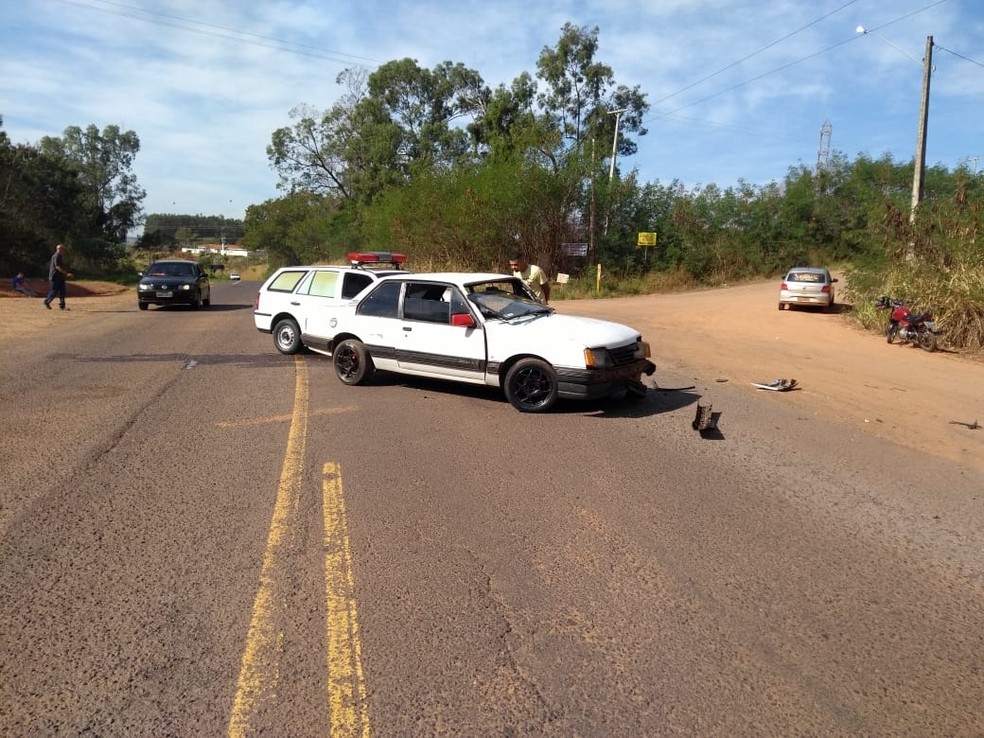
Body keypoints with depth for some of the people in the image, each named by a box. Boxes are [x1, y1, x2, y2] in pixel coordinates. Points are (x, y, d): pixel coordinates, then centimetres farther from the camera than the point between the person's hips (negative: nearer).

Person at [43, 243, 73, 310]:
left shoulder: (61, 257, 16)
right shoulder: (56, 256, -14)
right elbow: (57, 267, -24)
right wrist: (67, 273, -30)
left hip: (61, 277, 9)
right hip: (55, 277, -9)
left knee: (62, 291, 5)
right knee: (54, 291, -4)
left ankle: (62, 305, 7)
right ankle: (47, 302, 13)